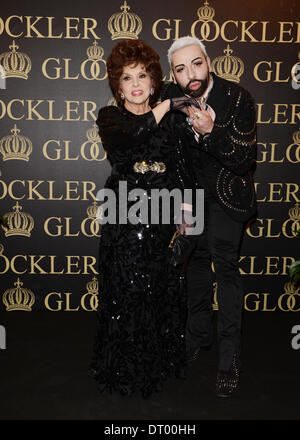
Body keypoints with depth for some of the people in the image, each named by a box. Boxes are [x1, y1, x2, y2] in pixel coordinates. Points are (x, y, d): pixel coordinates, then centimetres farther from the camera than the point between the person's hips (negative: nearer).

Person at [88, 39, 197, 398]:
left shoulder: (168, 120, 12)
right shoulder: (110, 116, 3)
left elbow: (181, 170, 6)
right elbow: (123, 139, -22)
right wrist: (165, 107, -18)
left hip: (163, 218, 3)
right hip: (125, 219, -3)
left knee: (165, 289, 9)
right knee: (127, 292, 3)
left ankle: (162, 358, 32)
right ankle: (125, 367, 24)